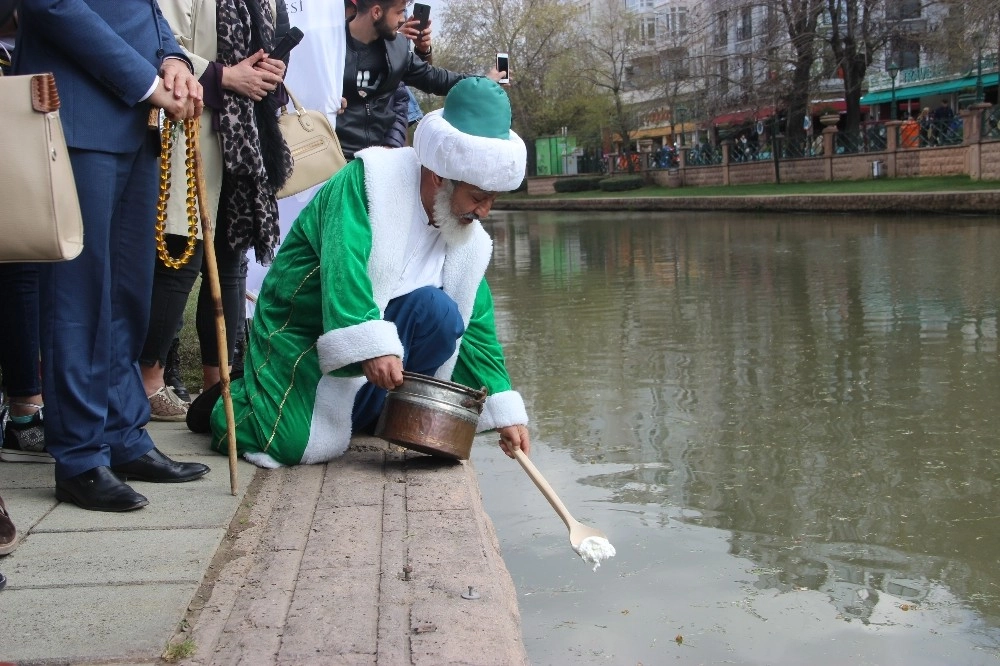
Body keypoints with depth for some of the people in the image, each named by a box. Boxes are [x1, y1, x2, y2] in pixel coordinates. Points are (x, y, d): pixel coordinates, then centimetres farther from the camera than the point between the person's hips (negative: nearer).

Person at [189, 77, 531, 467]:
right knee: (300, 445, -24)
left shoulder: (469, 241, 0)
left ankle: (370, 410, -5)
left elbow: (475, 329, 2)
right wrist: (372, 344, -46)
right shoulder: (367, 179, -19)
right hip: (304, 329, -5)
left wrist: (504, 410, -5)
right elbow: (343, 264, -34)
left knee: (439, 311, -23)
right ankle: (231, 403, 9)